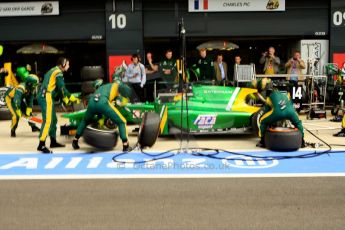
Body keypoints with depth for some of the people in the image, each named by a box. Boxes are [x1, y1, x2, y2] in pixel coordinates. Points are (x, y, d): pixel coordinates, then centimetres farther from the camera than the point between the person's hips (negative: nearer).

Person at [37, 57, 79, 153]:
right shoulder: (58, 72, -7)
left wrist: (65, 99, 18)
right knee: (48, 121, -16)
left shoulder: (53, 71, 23)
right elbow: (62, 88, -11)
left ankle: (53, 141, 26)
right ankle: (41, 145, -22)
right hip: (46, 97, -10)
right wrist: (72, 98, -1)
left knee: (53, 120, 17)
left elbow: (57, 89, 23)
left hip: (44, 97, 10)